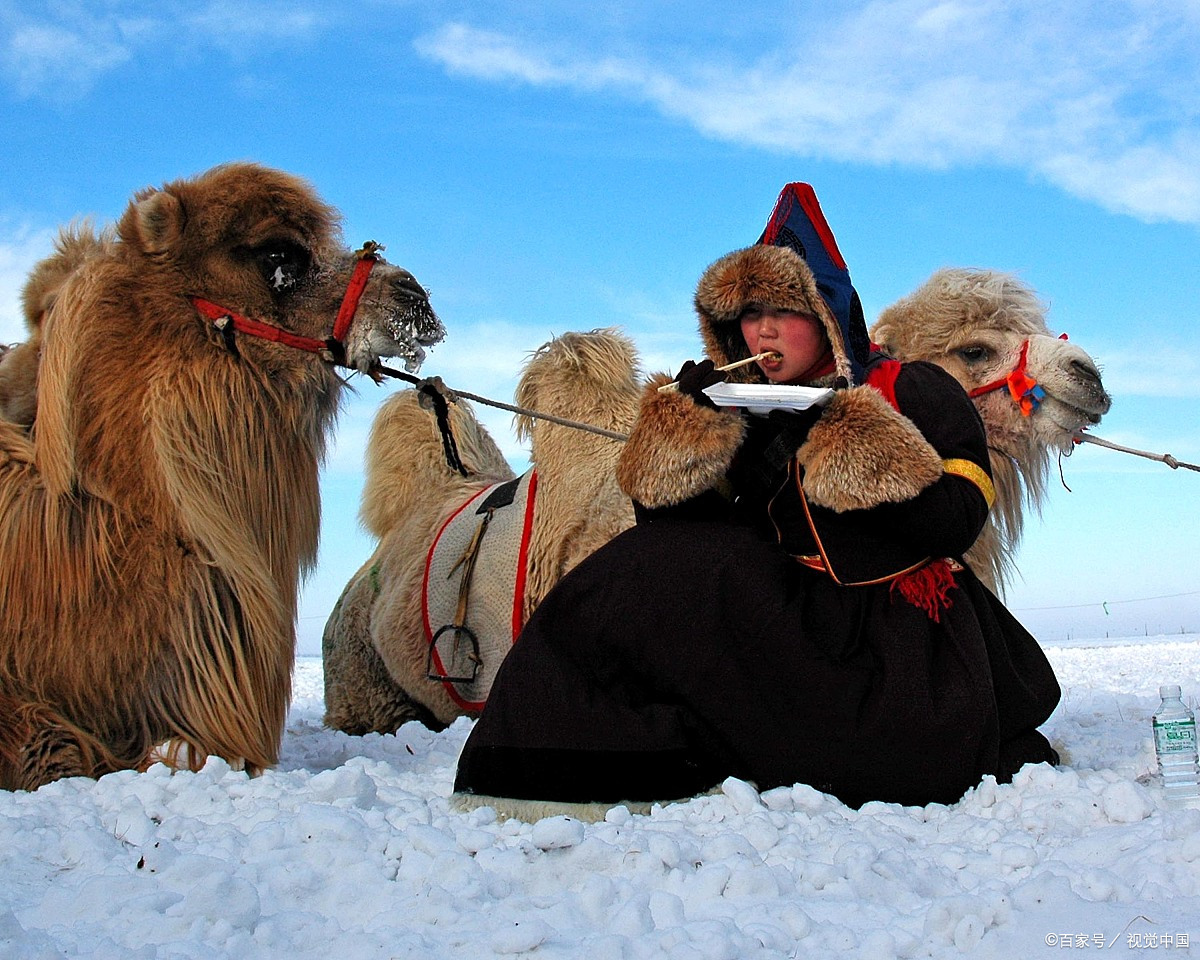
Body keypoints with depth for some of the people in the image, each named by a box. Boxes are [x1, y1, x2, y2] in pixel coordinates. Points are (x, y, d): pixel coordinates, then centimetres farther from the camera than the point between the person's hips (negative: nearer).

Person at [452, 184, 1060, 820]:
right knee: (657, 566, -22)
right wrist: (686, 426, -11)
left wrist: (833, 447, -19)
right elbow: (669, 520, 4)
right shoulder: (740, 414, 14)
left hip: (900, 641, -3)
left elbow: (956, 521, -11)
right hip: (788, 619, 3)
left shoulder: (913, 392, 4)